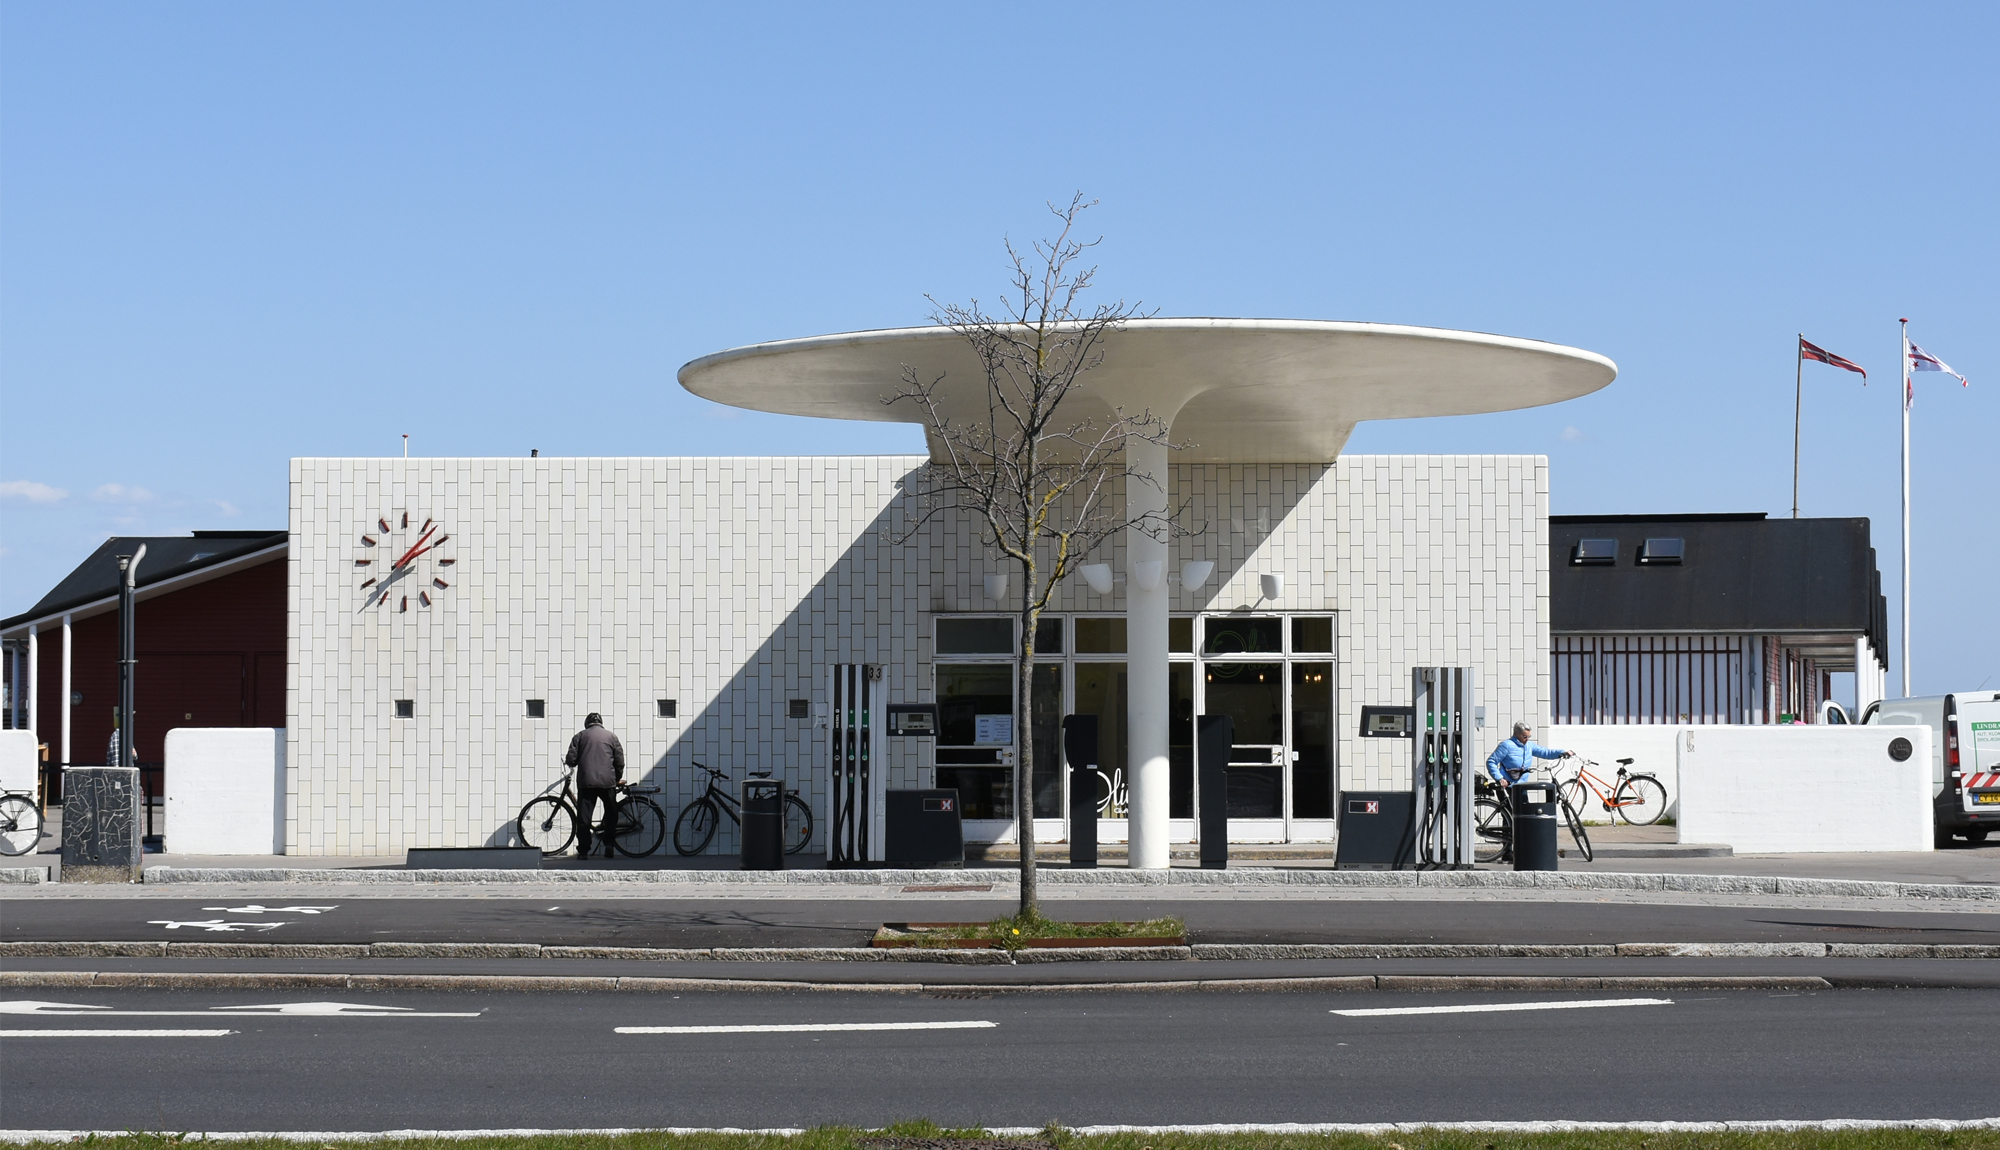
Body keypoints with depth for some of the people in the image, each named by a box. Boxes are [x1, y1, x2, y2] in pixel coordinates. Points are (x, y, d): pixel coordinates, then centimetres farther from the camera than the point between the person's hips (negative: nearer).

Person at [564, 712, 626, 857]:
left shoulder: (580, 736, 8)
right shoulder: (611, 737, 11)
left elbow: (571, 759, 1)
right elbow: (620, 762, 7)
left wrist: (567, 762, 24)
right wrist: (618, 778, 22)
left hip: (586, 781, -1)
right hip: (607, 781, 1)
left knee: (583, 817, 1)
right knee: (611, 813, 18)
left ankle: (583, 850, -3)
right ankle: (608, 844, 10)